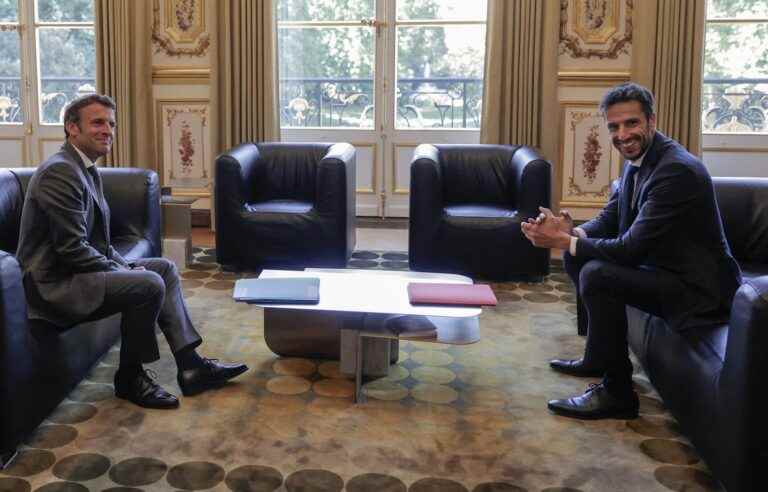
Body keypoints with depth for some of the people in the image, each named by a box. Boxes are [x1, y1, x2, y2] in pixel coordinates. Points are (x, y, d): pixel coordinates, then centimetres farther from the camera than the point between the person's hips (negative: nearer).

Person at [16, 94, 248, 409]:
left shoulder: (87, 170, 14)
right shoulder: (60, 172, -19)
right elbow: (72, 248, -23)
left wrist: (126, 266, 1)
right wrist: (125, 273, -14)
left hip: (73, 269, 11)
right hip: (53, 285, -11)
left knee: (164, 268, 9)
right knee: (149, 285, -24)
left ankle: (191, 366, 5)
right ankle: (130, 378, -4)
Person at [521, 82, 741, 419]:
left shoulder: (677, 170, -25)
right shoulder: (638, 159, 5)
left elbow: (632, 249, -28)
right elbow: (608, 220, 10)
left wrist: (563, 240, -21)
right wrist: (571, 232, -12)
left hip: (696, 287, -10)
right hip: (660, 265, 10)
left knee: (597, 274, -27)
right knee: (578, 255, 11)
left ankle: (617, 392, -13)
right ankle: (598, 357, 23)